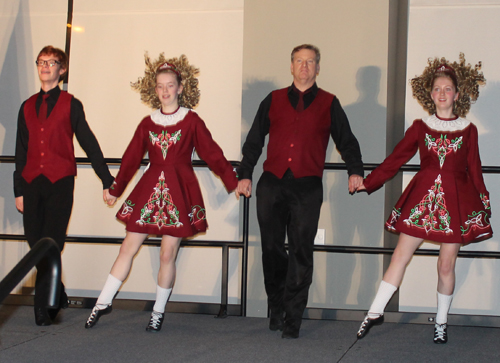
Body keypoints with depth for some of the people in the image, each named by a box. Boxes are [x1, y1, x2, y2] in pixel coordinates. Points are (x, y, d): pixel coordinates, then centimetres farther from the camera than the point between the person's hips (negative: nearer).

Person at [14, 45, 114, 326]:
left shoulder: (71, 105, 6)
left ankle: (44, 308, -3)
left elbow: (89, 144, 8)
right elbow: (21, 151, 18)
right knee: (36, 244, 2)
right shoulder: (28, 106, 16)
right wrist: (19, 190, 14)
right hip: (32, 183, 4)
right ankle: (58, 297, 20)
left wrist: (107, 180, 8)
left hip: (60, 182, -4)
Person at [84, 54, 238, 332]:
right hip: (149, 191, 3)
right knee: (129, 247, 1)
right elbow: (131, 158, 17)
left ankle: (159, 312, 13)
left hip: (180, 193, -2)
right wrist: (115, 190, 23)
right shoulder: (148, 124, 8)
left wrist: (233, 182, 3)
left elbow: (212, 153, 3)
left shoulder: (192, 121, 0)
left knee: (168, 254, -1)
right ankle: (104, 302, 11)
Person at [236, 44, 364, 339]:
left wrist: (355, 171, -1)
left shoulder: (329, 104, 12)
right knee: (272, 248, 2)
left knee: (301, 252, -5)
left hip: (307, 186, -1)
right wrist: (245, 174, 9)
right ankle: (277, 307, 19)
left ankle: (292, 320, 1)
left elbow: (346, 140, 14)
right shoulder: (274, 100, 15)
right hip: (272, 183, 2)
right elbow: (254, 140, 17)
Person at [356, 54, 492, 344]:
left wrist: (485, 203, 8)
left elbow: (474, 170, 9)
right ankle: (376, 312, 5)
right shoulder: (420, 127, 5)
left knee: (447, 264, 4)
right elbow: (395, 159, 7)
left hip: (457, 201, 0)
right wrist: (367, 184, 3)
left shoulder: (468, 130, 4)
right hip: (422, 199, 1)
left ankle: (442, 322, 19)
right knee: (401, 255, -2)